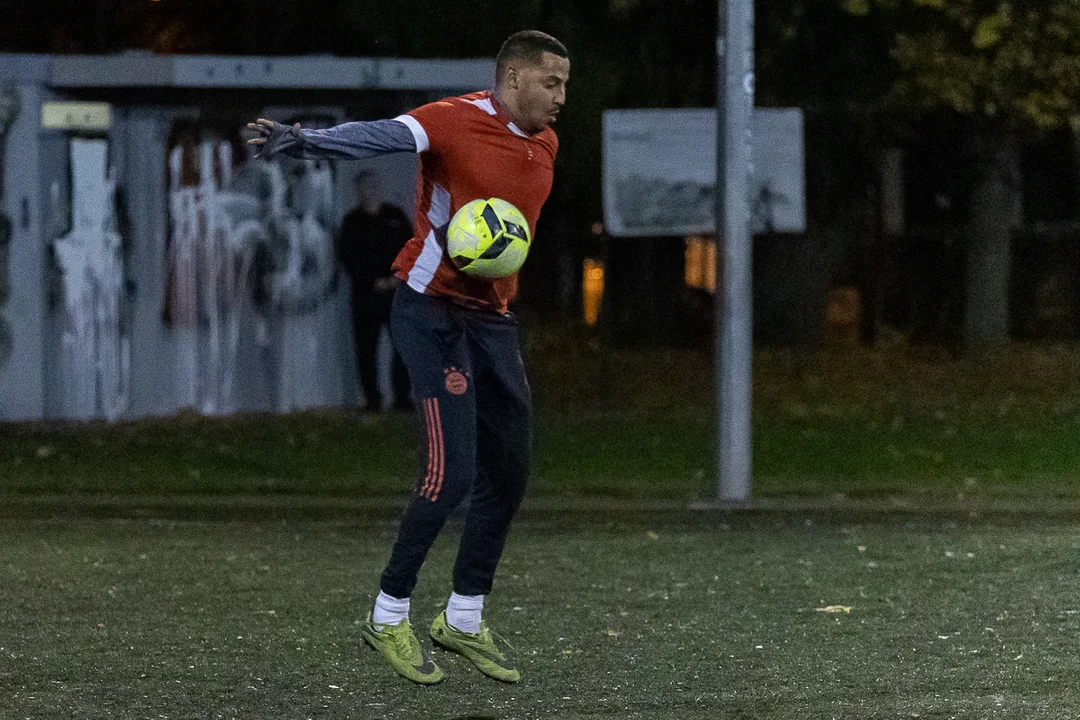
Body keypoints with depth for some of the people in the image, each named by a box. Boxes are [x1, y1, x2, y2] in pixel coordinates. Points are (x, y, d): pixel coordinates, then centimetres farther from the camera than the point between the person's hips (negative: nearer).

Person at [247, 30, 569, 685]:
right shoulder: (456, 121, -15)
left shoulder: (545, 144, 10)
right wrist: (307, 142, -50)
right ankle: (388, 617, -1)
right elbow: (381, 137, -32)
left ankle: (464, 619, 23)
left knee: (508, 474, 9)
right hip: (434, 312, -8)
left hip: (492, 317, 8)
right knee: (452, 474, -15)